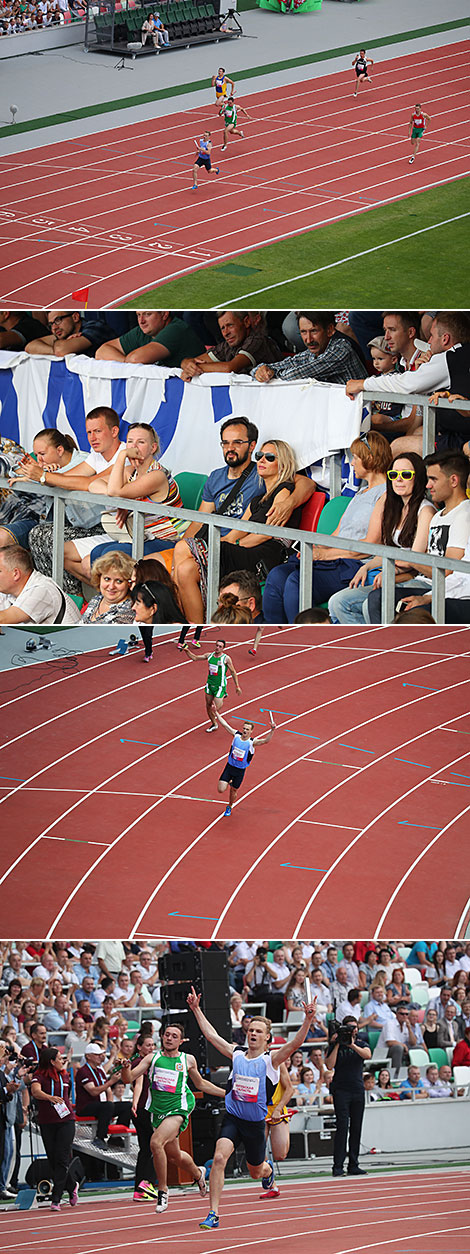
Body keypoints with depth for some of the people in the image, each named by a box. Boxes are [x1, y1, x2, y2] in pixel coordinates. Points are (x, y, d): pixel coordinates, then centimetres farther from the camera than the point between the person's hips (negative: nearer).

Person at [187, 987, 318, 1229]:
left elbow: (295, 1043, -21)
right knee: (219, 1157, -22)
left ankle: (268, 1170, 56)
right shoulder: (237, 1054, 4)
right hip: (232, 1118, 1)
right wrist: (196, 1009, 9)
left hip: (256, 1124, -1)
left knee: (255, 1172, 15)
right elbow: (211, 1035, 11)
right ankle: (214, 1214, -20)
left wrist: (307, 1020, -35)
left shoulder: (271, 1060, -6)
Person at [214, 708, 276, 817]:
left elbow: (266, 741, -32)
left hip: (240, 771, -2)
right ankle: (229, 782, 29)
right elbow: (224, 724, -3)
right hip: (229, 767, 2)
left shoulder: (252, 742, -16)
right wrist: (216, 712, -5)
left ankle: (229, 807, 43)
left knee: (233, 791, 13)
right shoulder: (236, 735, -8)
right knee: (221, 789, -7)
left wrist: (272, 730, -48)